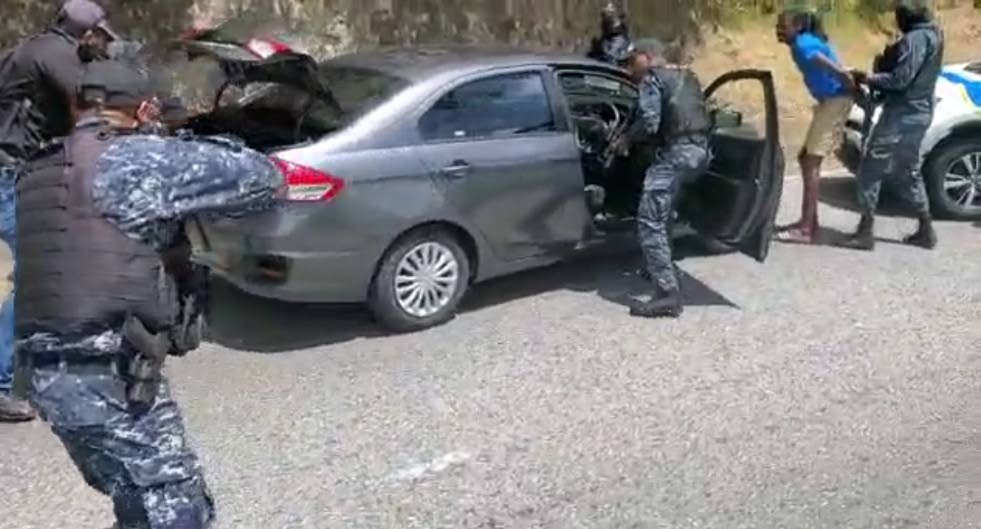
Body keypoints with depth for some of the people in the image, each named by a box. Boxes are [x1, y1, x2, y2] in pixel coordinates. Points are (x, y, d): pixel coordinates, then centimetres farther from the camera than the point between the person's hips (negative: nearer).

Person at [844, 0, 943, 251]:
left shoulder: (915, 38, -17)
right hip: (917, 114, 10)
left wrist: (866, 78, -12)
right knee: (908, 173, 18)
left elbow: (899, 79, -23)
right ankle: (926, 231, 22)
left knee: (870, 171, -5)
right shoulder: (932, 34, 14)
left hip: (901, 116, -10)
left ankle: (866, 232, -3)